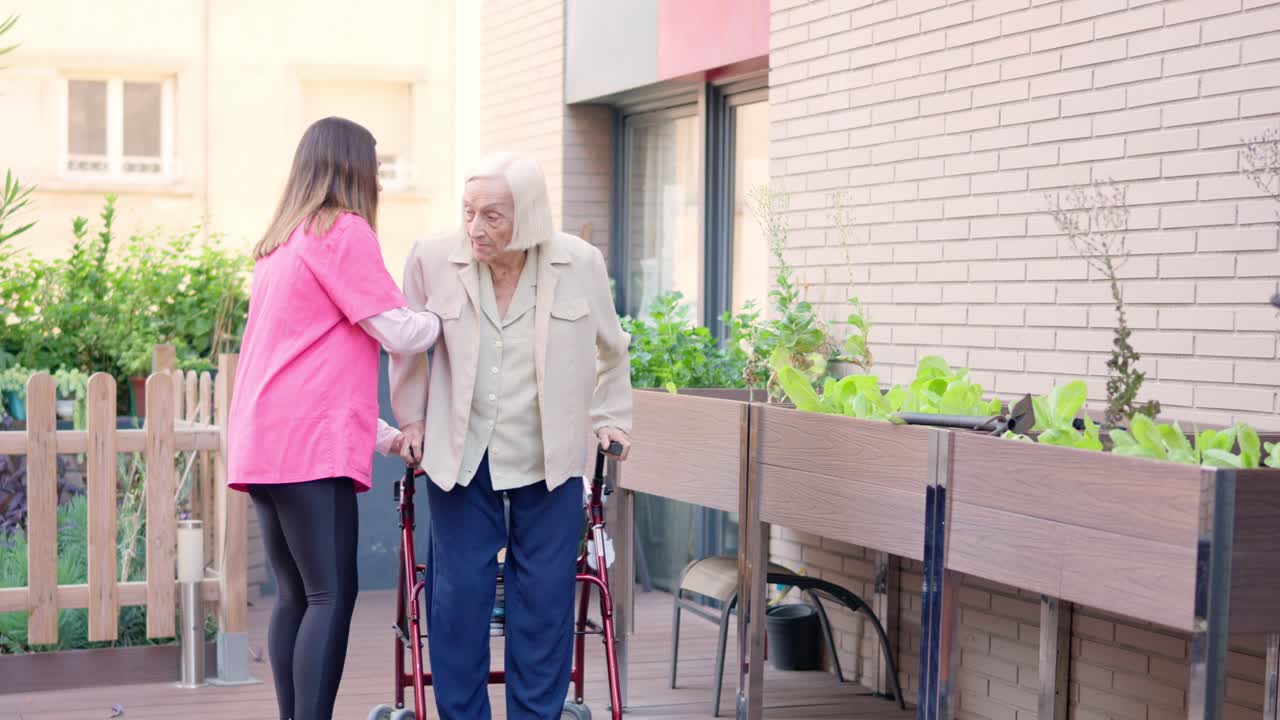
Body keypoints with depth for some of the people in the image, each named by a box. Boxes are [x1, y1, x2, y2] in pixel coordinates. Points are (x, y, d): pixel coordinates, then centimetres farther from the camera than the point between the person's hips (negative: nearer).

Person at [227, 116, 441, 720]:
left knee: (296, 597, 9)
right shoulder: (343, 230, -5)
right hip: (310, 442, -9)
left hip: (264, 442, 9)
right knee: (332, 595, -9)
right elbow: (401, 333, -9)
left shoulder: (282, 244, 23)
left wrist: (384, 436, 25)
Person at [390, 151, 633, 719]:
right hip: (462, 457, 0)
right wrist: (412, 420, 12)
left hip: (549, 459, 0)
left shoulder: (582, 265, -6)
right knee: (459, 594, 1)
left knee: (545, 598, 4)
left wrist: (610, 420, 9)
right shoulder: (432, 260, -8)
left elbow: (610, 351, 12)